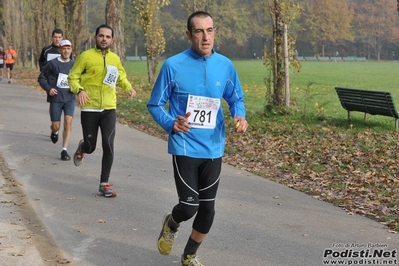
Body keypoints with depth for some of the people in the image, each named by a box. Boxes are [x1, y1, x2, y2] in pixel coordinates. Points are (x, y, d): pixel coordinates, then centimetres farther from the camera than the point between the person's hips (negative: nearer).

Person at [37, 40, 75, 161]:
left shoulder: (74, 65, 3)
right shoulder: (52, 64, -5)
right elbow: (41, 78, 2)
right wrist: (48, 88, -12)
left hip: (69, 98, 1)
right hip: (56, 99, -1)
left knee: (68, 122, -14)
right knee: (56, 126, 5)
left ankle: (64, 150, -6)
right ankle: (54, 132, 45)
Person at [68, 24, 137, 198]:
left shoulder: (115, 59, 5)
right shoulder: (86, 56, -7)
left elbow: (121, 78, 19)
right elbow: (73, 77, -4)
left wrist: (129, 88, -1)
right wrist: (79, 90, -24)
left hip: (109, 109, 2)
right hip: (89, 109, -2)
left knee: (108, 145, -9)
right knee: (90, 146, 7)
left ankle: (104, 184, 3)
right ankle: (82, 148, 48)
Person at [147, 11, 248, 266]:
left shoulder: (225, 65, -1)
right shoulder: (173, 65, -11)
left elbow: (236, 98, 13)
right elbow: (155, 105, -3)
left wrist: (239, 116, -10)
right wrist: (171, 123, -23)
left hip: (213, 148, 4)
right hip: (185, 147, -3)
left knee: (208, 209, 10)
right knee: (189, 206, -8)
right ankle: (171, 224, 30)